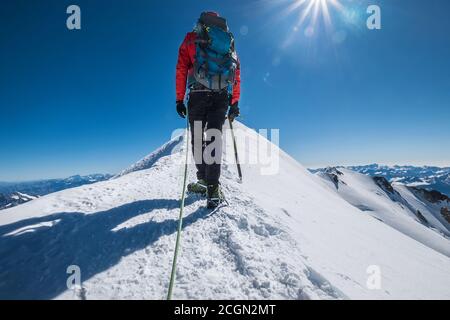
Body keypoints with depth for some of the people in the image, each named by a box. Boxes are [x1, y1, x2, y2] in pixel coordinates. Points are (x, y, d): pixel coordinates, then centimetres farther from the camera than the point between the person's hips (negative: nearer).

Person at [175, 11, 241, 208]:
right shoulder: (229, 44, 25)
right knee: (214, 136, -3)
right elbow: (237, 75, 16)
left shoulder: (192, 39, 17)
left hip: (199, 93, -2)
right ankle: (213, 187, -14)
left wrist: (179, 99, 5)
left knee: (198, 138, 6)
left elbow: (181, 70, 7)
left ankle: (204, 180, 5)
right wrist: (235, 103, 15)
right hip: (222, 96, 2)